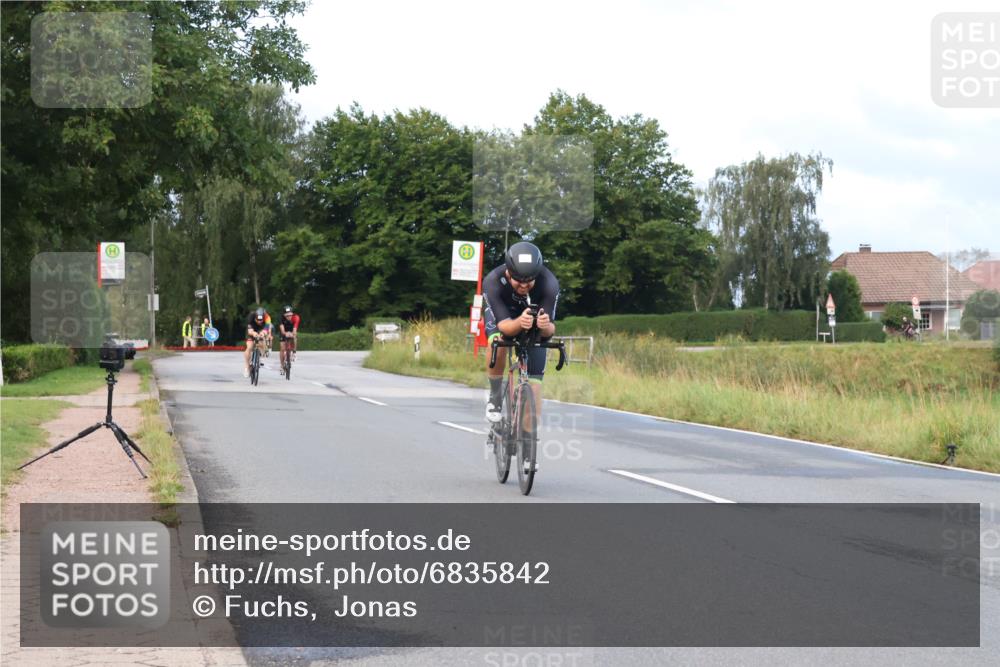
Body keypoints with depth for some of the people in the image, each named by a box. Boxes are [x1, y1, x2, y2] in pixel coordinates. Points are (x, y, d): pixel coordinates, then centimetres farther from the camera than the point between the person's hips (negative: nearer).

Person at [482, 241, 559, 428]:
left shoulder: (549, 284, -36)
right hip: (500, 313, -1)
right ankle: (495, 398, -10)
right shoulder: (493, 282, -37)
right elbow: (503, 325, -40)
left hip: (534, 313, 1)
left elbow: (549, 331, -35)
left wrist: (545, 326, -59)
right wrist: (519, 323, -62)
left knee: (534, 378, -8)